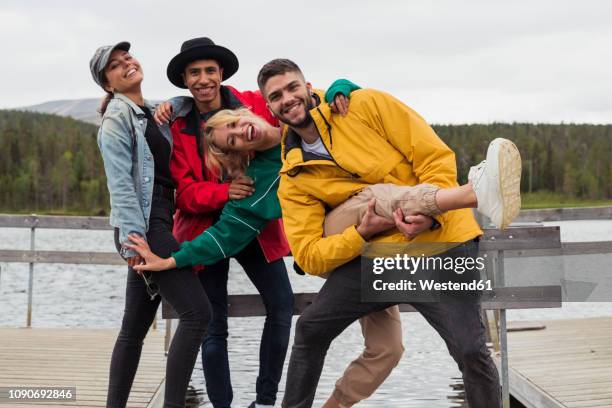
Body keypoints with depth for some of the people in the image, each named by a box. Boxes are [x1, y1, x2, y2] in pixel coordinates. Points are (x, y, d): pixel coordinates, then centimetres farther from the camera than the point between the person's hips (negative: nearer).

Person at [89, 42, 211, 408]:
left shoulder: (151, 113, 19)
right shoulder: (117, 116, -4)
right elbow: (120, 182, -13)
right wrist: (133, 237, -21)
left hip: (158, 224, 8)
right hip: (141, 227, -8)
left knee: (135, 327, 8)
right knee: (197, 311, -14)